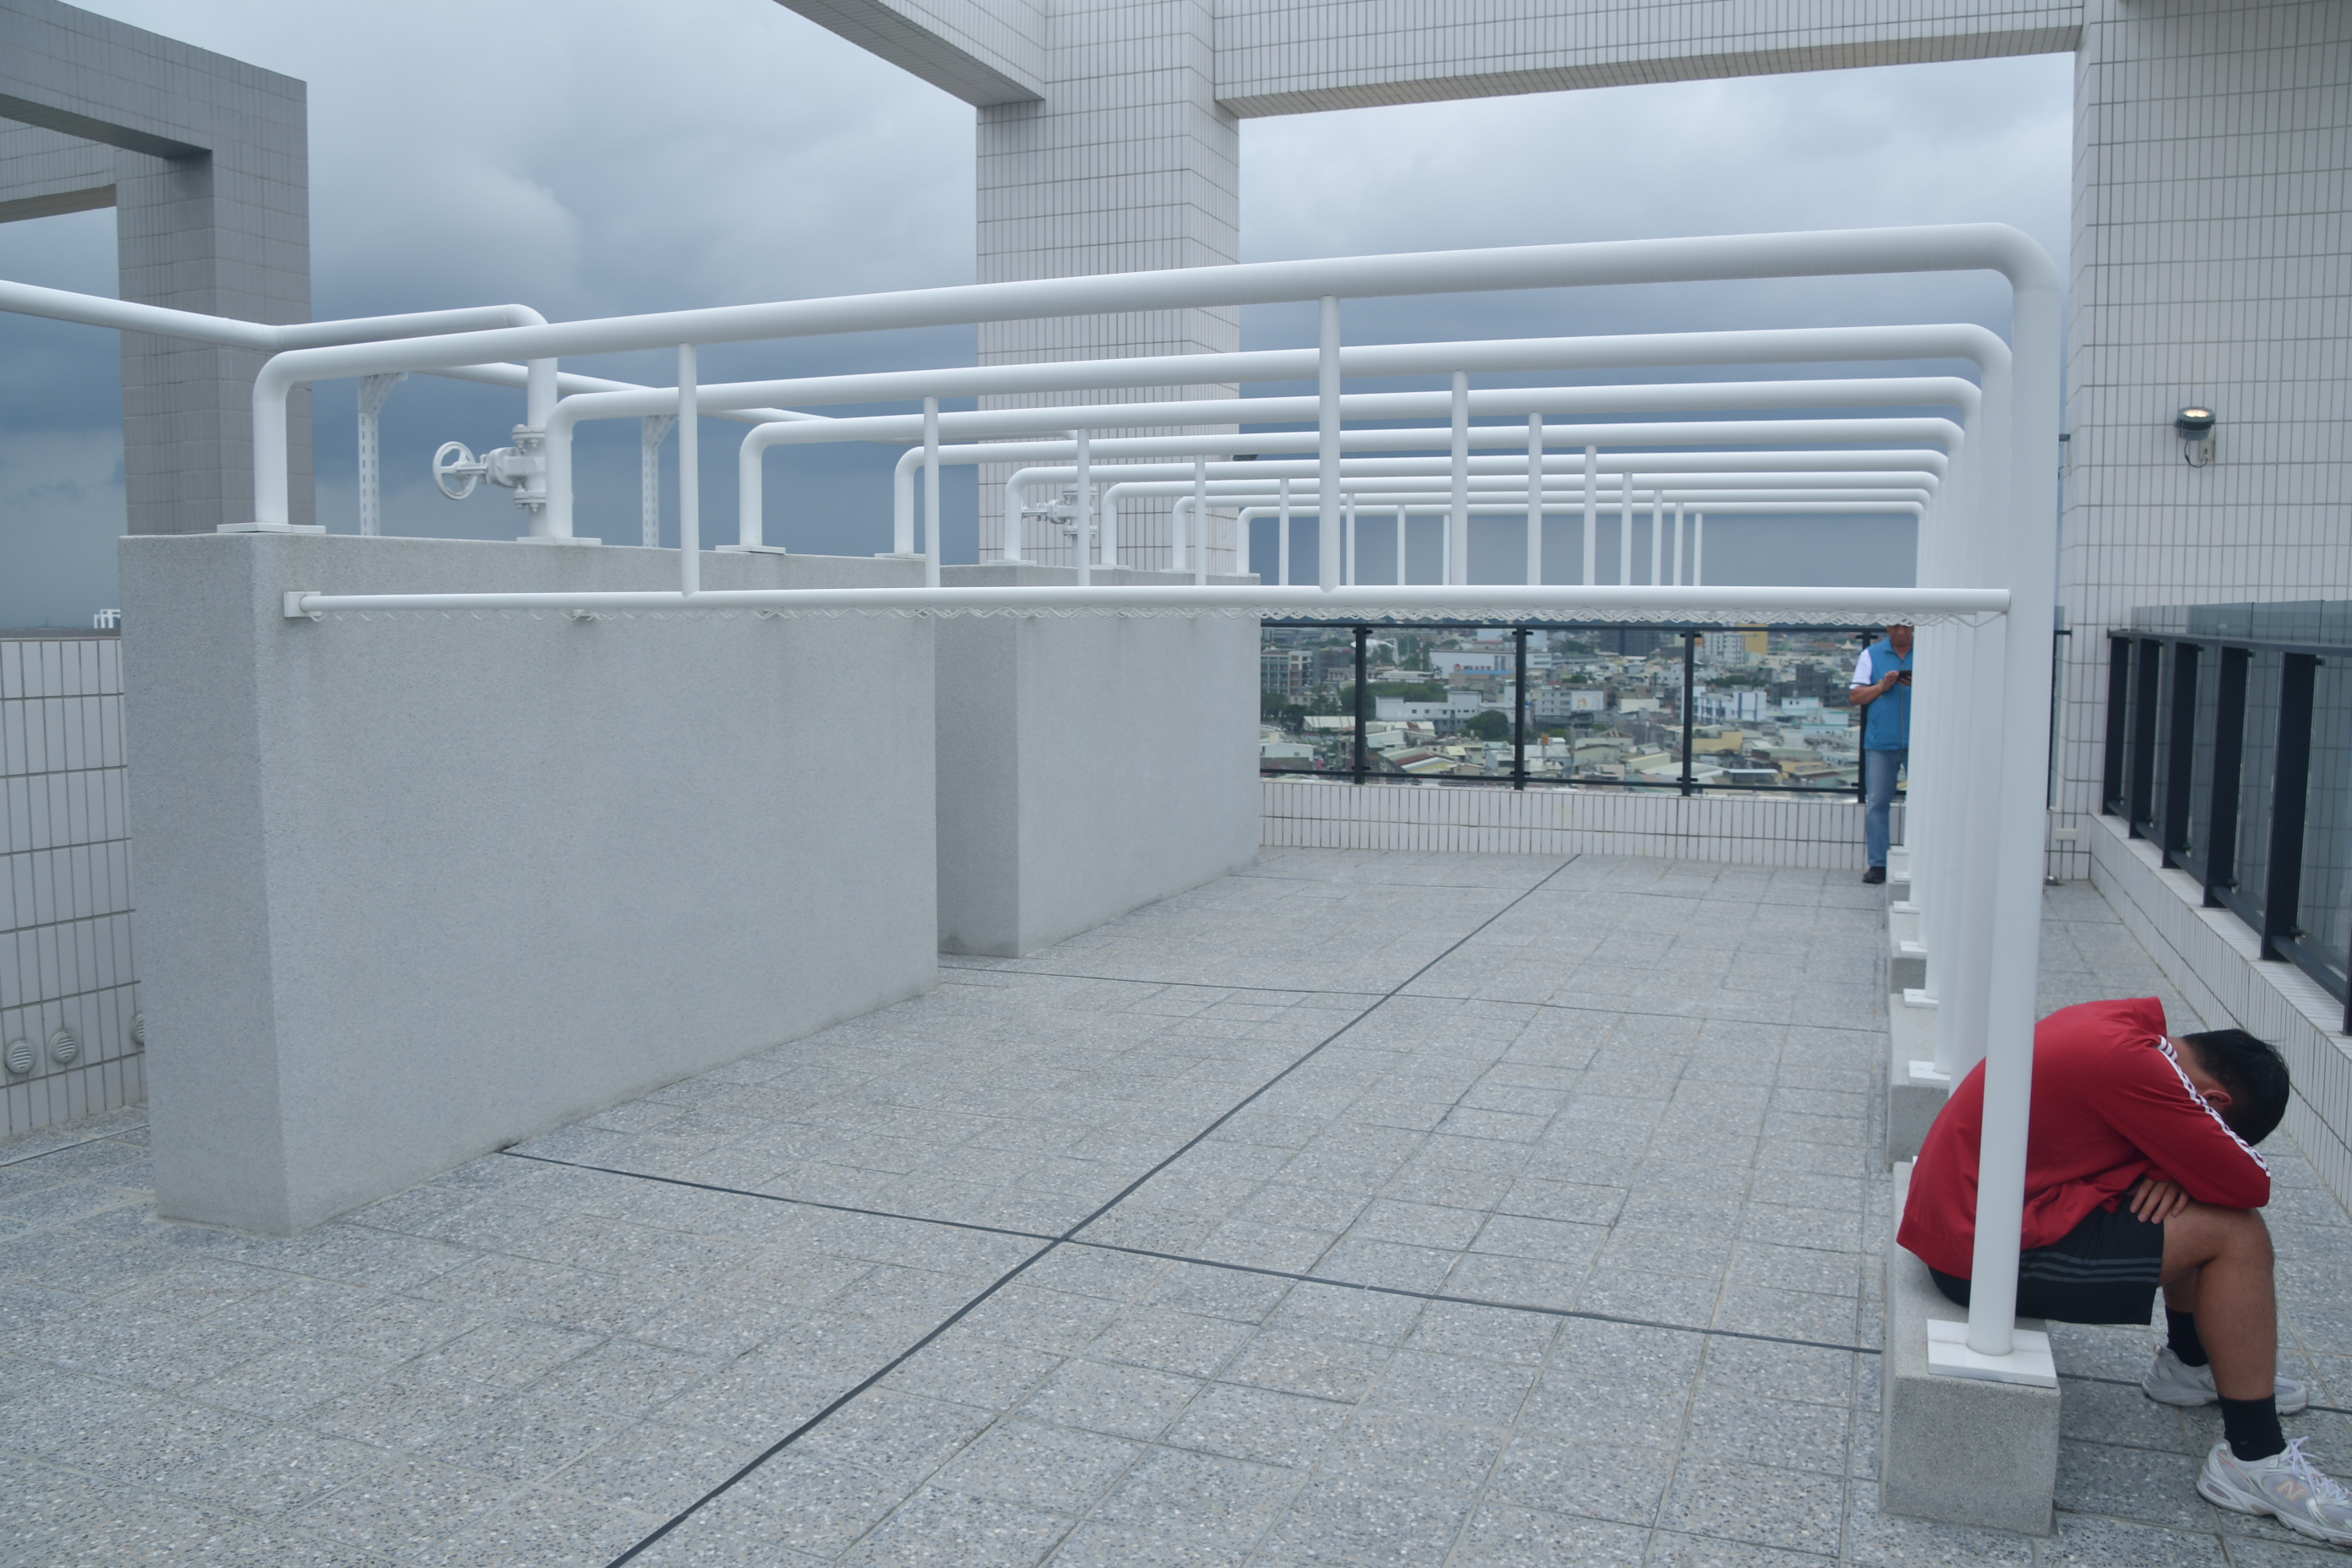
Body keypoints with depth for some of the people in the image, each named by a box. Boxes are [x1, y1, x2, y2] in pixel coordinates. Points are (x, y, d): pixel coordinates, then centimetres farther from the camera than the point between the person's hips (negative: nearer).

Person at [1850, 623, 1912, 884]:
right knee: (1876, 803, 1)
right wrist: (1882, 686, -9)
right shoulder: (1871, 654, 10)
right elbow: (1855, 696, 6)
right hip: (1881, 743, 1)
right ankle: (1878, 864, 7)